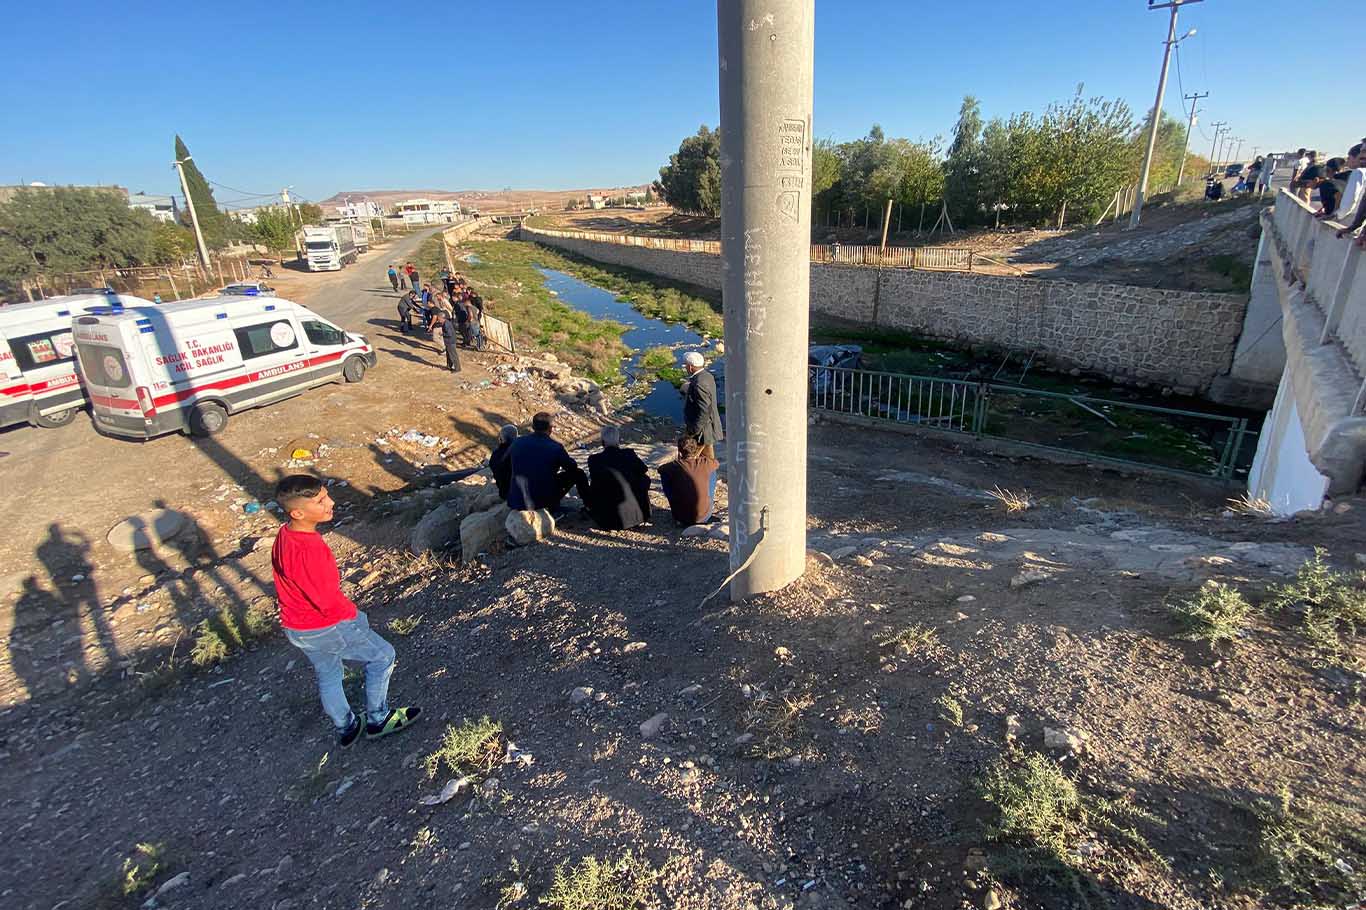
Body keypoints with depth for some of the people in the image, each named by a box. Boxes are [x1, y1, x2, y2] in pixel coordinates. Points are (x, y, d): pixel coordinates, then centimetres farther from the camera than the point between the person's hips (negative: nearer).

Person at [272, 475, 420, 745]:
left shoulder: (284, 535, -5)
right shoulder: (309, 550, -35)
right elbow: (330, 601, -28)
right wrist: (352, 614, -7)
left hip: (295, 627, 9)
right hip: (326, 628, -9)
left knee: (328, 676, 26)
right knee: (382, 656, 11)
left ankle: (346, 728, 45)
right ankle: (378, 720, 23)